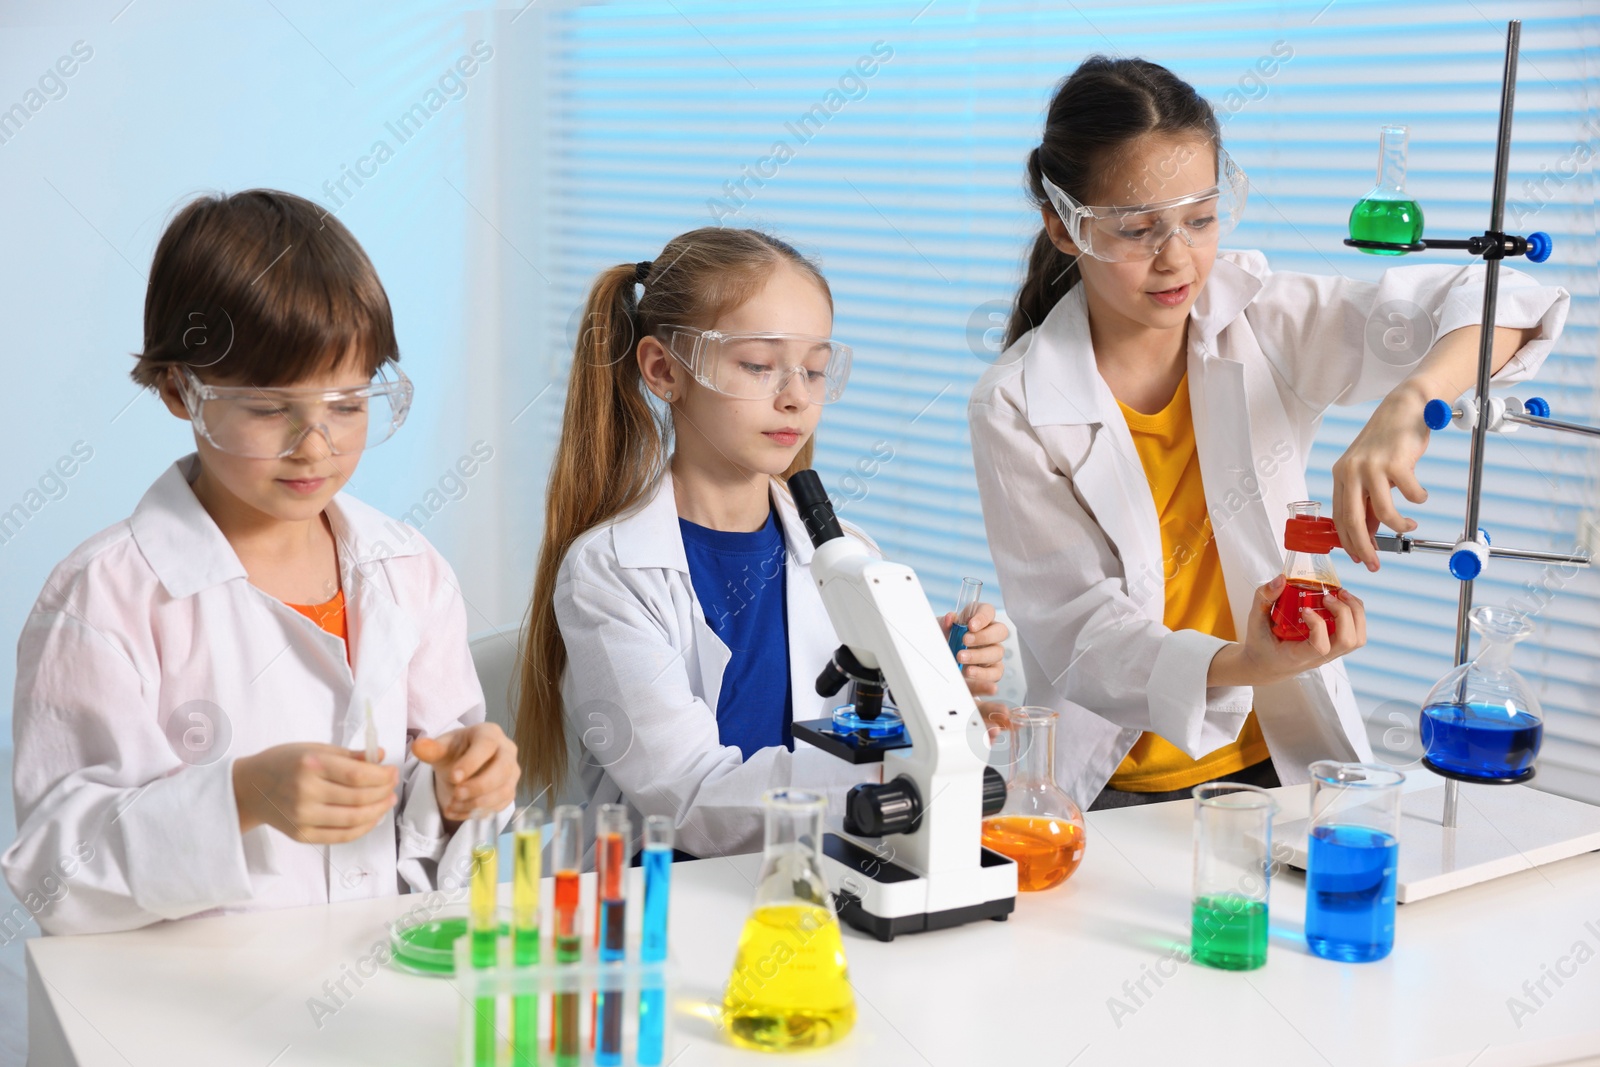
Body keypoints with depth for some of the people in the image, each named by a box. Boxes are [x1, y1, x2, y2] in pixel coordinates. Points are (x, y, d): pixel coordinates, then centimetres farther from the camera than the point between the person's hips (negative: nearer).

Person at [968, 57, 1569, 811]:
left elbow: (1493, 304, -6)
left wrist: (1408, 406, -27)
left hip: (1281, 764, 2)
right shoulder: (1015, 409, -9)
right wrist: (1240, 665, -31)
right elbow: (1082, 637, -12)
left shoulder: (1262, 323, -2)